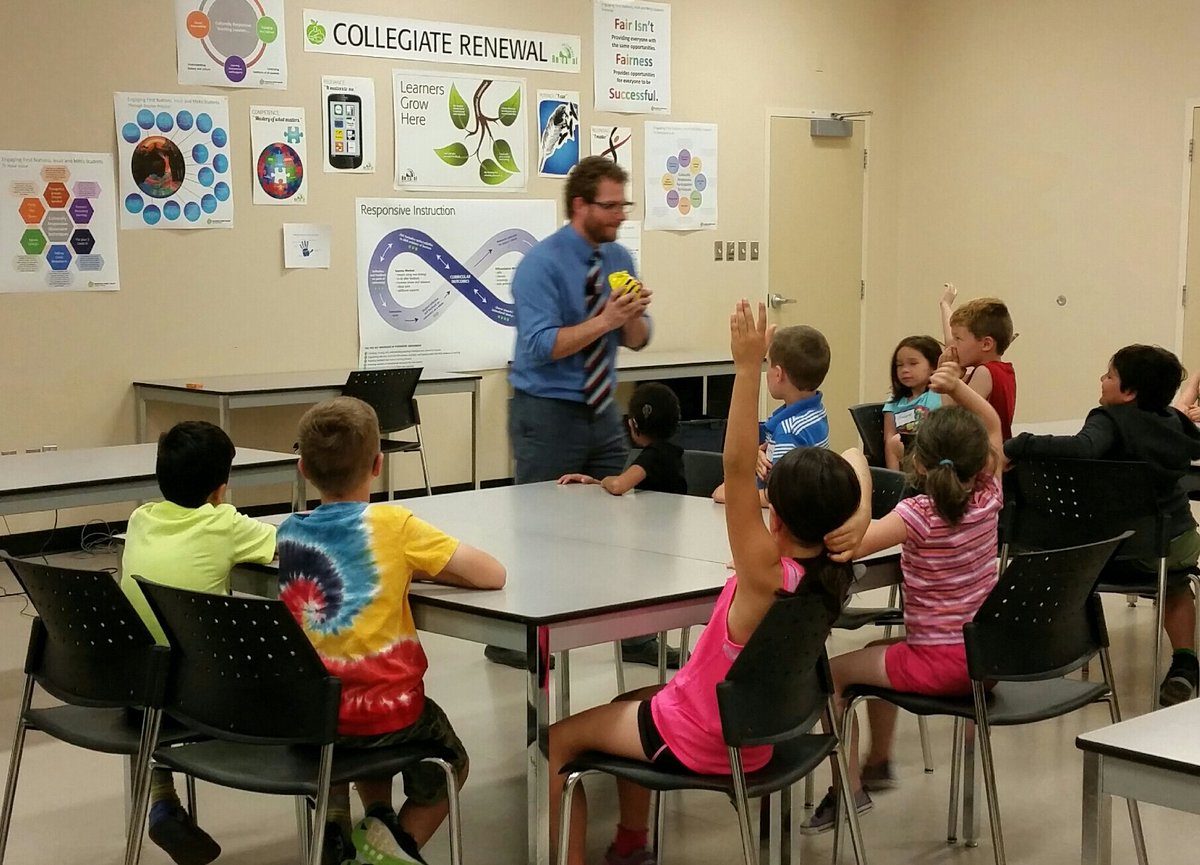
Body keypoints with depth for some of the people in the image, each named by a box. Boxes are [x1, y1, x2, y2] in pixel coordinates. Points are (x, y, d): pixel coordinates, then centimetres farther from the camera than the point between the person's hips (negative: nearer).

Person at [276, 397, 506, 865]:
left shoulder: (288, 532, -1)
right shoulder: (391, 524, -14)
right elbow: (492, 575, -12)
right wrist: (414, 567, 1)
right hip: (387, 710, -4)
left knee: (371, 745, 38)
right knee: (448, 765, 26)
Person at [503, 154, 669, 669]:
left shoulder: (619, 259, 6)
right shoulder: (541, 264, -15)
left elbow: (637, 340, 8)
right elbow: (541, 345, -23)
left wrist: (633, 316, -14)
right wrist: (604, 320, -26)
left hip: (602, 412, 7)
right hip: (547, 414, -7)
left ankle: (633, 636, 17)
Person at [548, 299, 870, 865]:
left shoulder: (768, 577, -33)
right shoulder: (831, 570, -11)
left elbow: (737, 468, -43)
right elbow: (855, 460, -2)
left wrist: (748, 367, -47)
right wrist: (857, 521, -20)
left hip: (697, 742, -8)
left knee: (558, 740, 10)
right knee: (630, 705, 33)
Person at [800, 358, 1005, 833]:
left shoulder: (918, 514, -21)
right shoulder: (988, 498, -4)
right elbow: (993, 427, 10)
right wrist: (958, 388, -3)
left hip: (939, 665, -7)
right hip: (986, 658, 7)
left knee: (830, 673, 9)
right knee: (878, 653, 31)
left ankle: (850, 789, 9)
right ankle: (878, 763, 44)